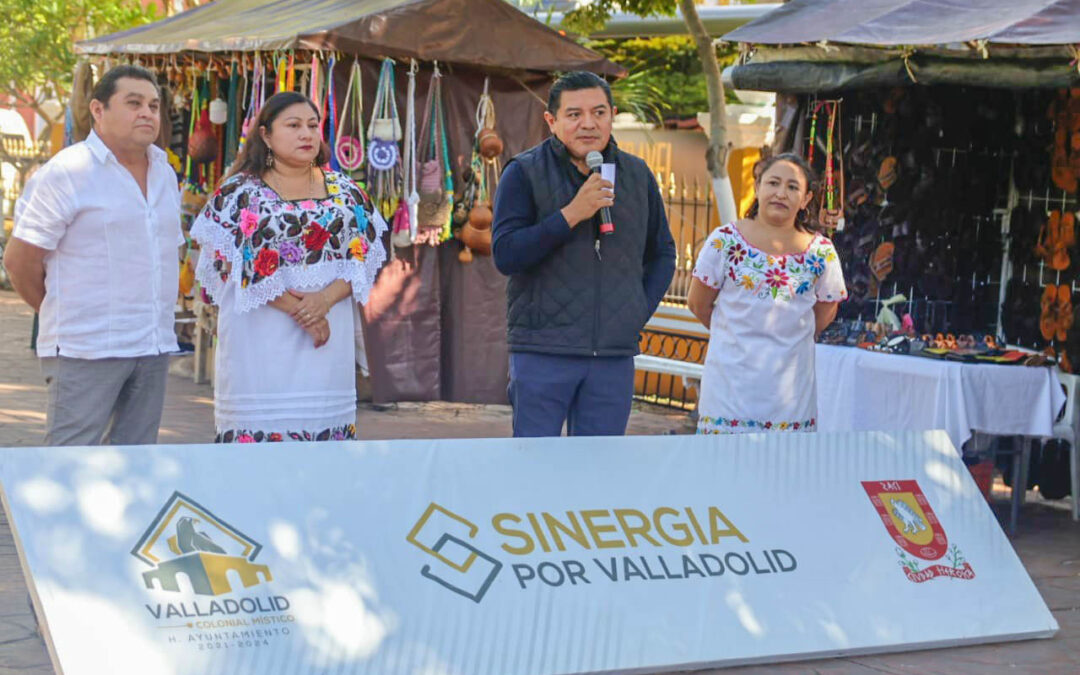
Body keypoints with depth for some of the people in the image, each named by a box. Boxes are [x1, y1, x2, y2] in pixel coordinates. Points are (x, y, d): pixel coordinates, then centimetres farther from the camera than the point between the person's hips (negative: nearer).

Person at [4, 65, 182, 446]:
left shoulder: (165, 174, 15)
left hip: (154, 349, 7)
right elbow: (19, 260, -7)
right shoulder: (67, 172, -8)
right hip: (85, 352, -7)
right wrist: (60, 314, 5)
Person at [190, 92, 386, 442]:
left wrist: (325, 298, -11)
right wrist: (295, 308, -14)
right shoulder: (241, 192, 2)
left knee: (326, 425, -1)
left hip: (329, 333, 3)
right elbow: (231, 263, -6)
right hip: (263, 343, -3)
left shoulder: (344, 191, 13)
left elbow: (363, 256, 8)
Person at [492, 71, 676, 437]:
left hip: (614, 353, 4)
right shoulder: (525, 173, -2)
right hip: (543, 350, -3)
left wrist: (640, 311, 7)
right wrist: (571, 214, -19)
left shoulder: (637, 175, 11)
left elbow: (662, 253, 22)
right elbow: (504, 255, -12)